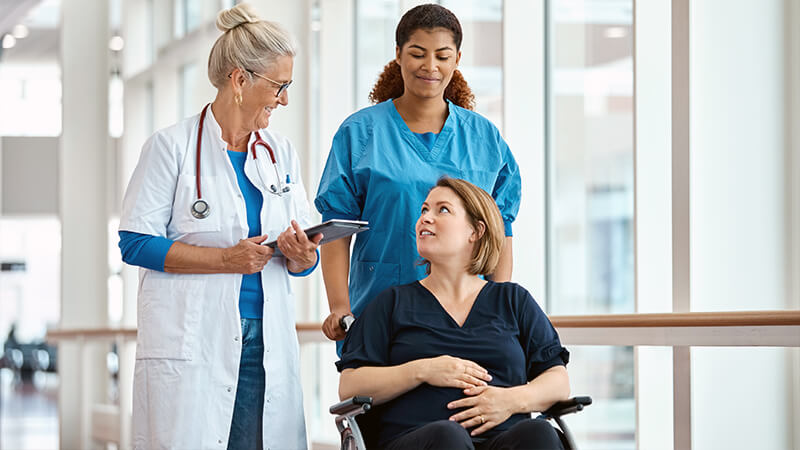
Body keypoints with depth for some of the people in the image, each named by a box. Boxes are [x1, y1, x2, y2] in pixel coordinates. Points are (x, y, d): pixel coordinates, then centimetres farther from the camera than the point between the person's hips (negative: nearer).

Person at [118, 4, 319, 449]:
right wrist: (226, 258, -13)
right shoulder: (174, 145, -1)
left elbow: (306, 257, 15)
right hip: (191, 343, -5)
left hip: (267, 341, 5)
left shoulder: (282, 152, 16)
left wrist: (300, 253, -9)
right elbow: (135, 243, -6)